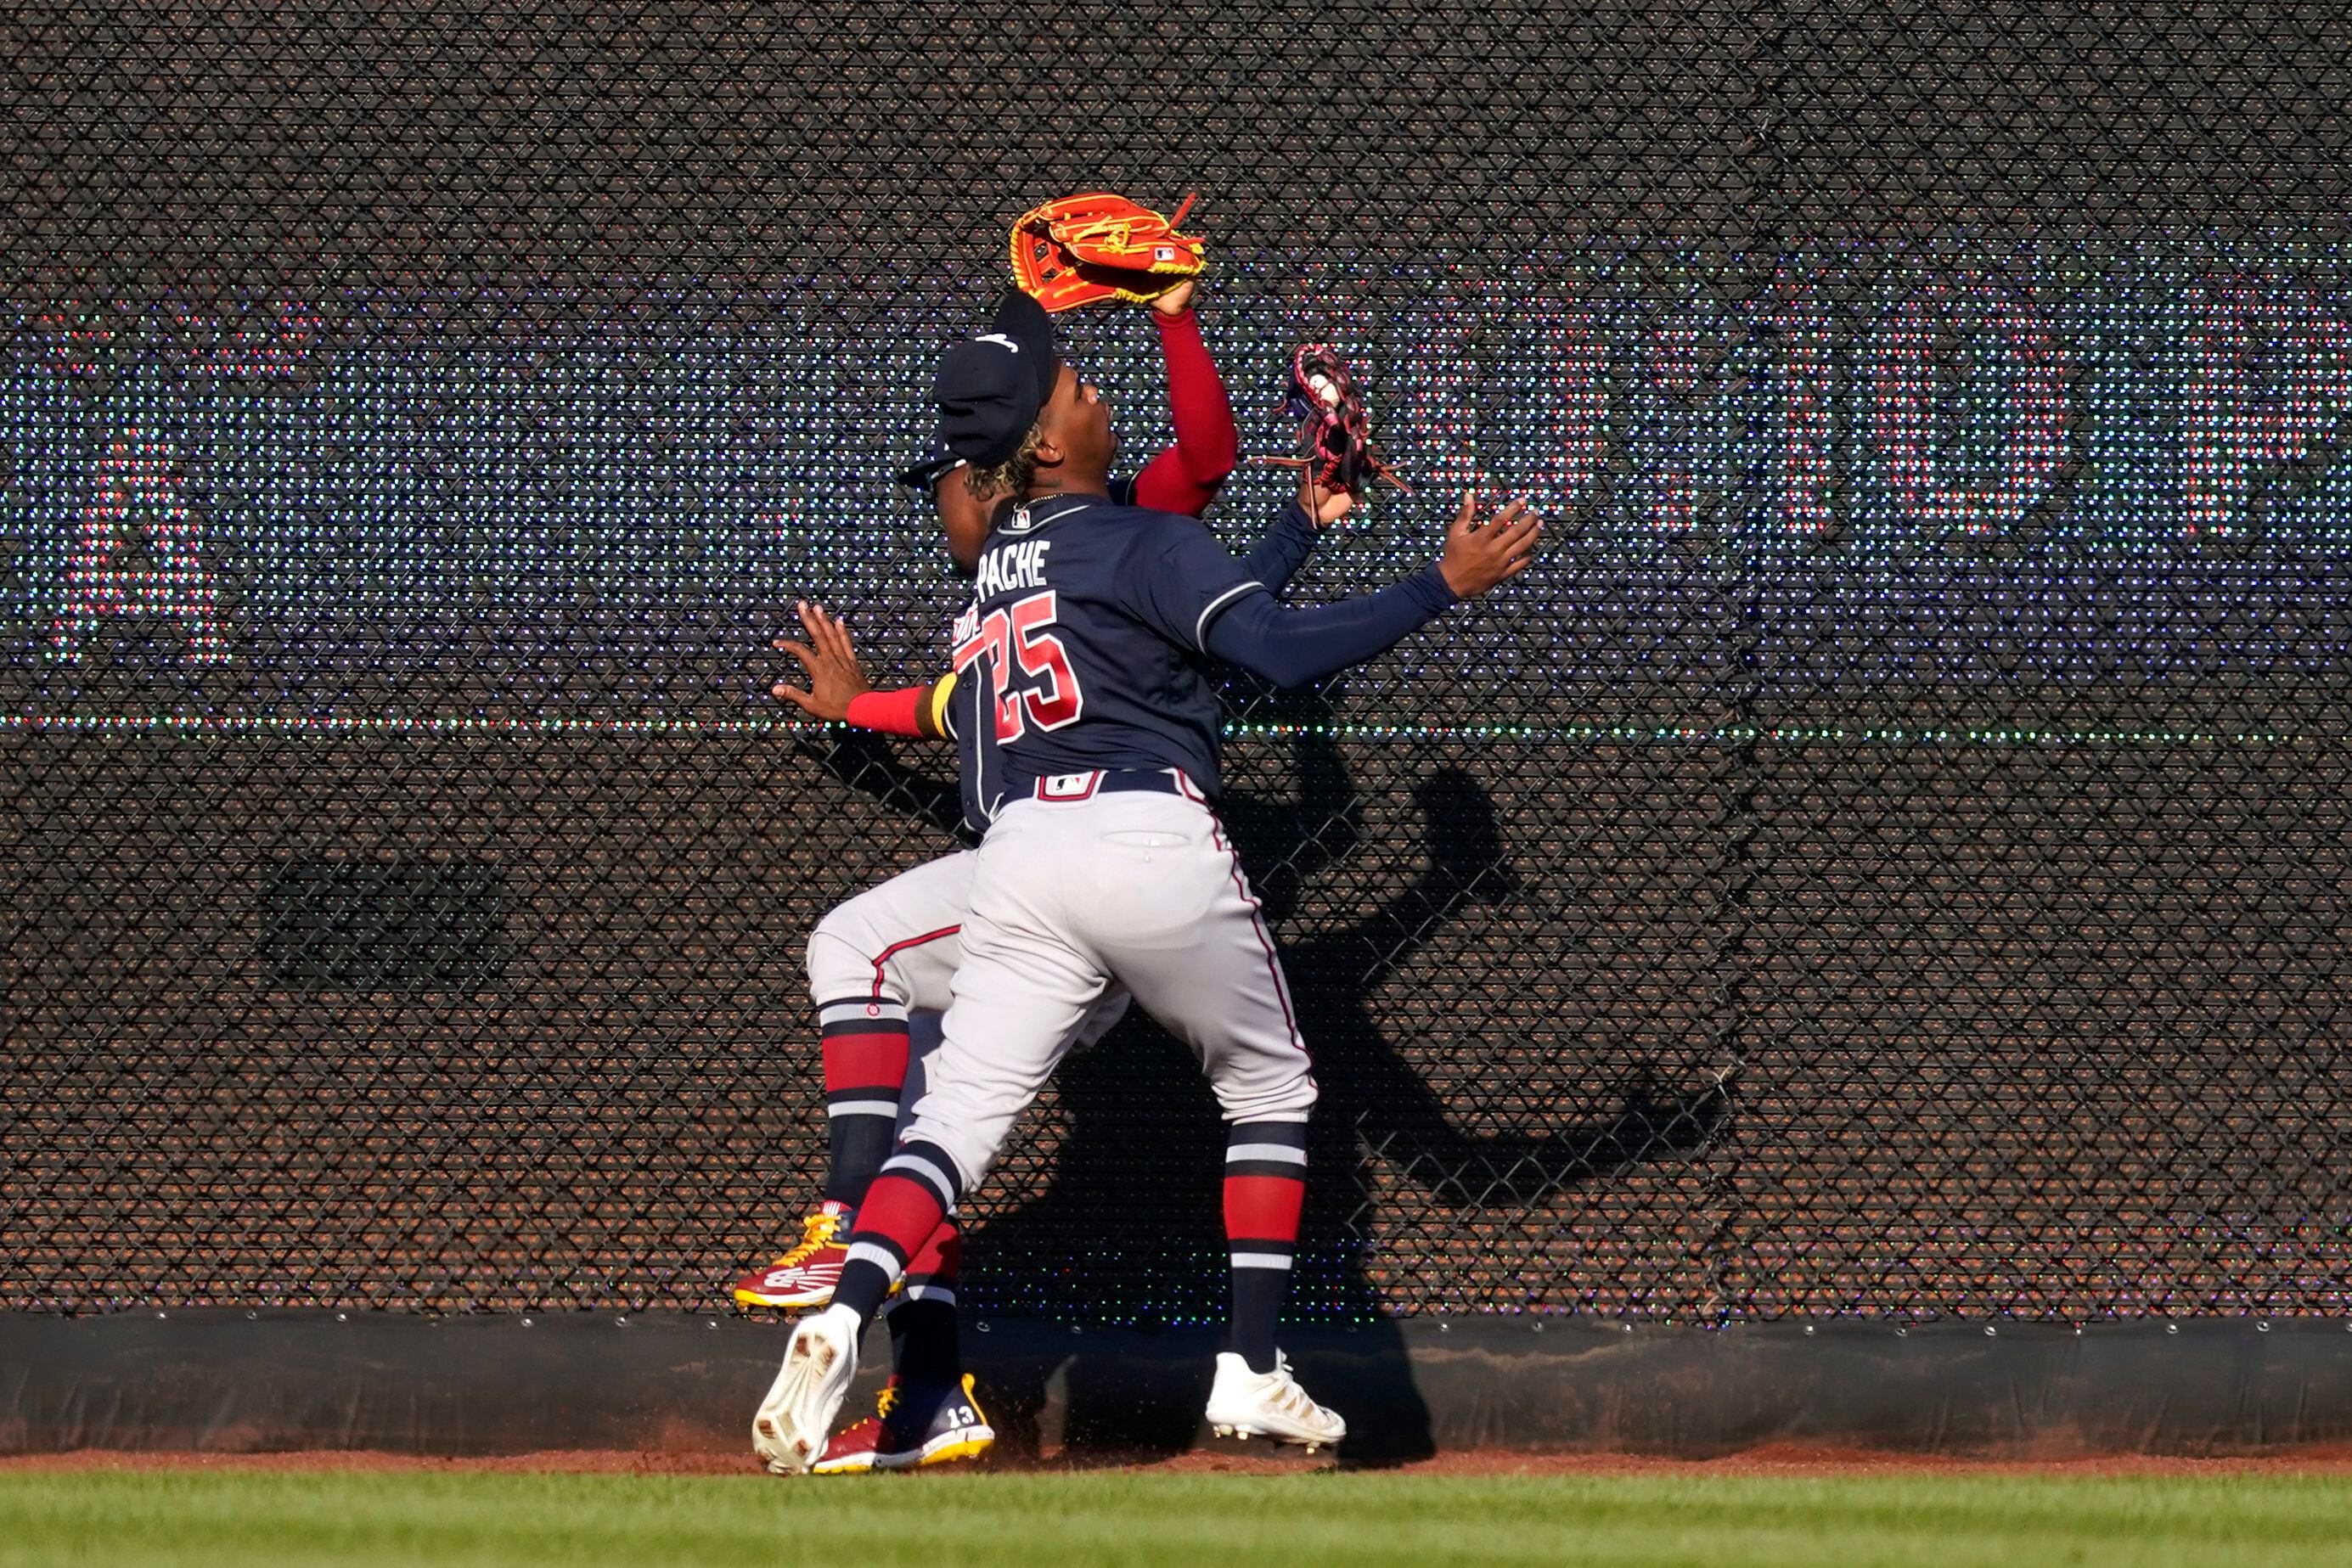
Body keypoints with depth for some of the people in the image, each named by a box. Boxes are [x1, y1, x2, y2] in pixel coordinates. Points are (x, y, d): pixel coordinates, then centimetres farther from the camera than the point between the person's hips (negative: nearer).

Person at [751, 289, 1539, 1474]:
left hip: (1016, 852, 5)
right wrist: (1444, 586, -10)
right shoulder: (1137, 542, 1)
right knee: (1267, 1089, 16)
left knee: (959, 1111, -7)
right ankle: (1250, 1371, 10)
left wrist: (1302, 519, 38)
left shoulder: (994, 567, 25)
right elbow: (1279, 653, -12)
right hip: (1152, 843, -5)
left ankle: (841, 1322, -32)